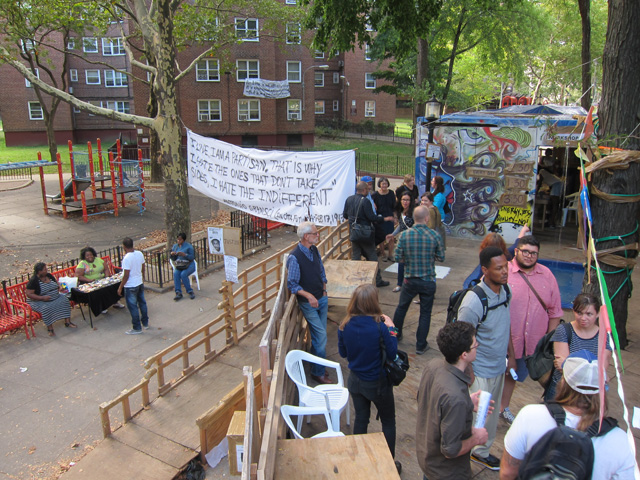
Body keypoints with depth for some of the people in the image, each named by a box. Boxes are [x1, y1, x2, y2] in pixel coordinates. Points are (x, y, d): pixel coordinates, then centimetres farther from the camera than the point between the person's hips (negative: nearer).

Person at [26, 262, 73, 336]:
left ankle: (67, 322, -12)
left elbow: (56, 283, 22)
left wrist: (60, 287, -2)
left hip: (55, 298, 7)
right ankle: (50, 329, -26)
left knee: (64, 300, -15)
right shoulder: (33, 280, -15)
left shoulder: (49, 275, 5)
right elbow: (29, 294, -19)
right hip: (38, 301, -7)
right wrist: (42, 297, -27)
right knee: (46, 308, -35)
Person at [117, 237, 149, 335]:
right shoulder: (140, 253, -2)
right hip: (140, 283, 8)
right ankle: (145, 323, 31)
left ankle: (137, 328, 14)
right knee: (142, 303, 19)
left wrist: (120, 287, -12)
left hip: (131, 286, -8)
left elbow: (126, 275, -21)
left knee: (133, 307, 4)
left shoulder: (127, 258, -23)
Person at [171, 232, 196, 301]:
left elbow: (192, 257, -7)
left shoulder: (189, 246, -1)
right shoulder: (175, 246, 14)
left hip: (189, 265, -3)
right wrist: (172, 255, -7)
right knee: (175, 273, -29)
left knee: (183, 274, -33)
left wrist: (184, 254, -22)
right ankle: (178, 293, -32)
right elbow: (174, 259, 16)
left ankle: (189, 291, -18)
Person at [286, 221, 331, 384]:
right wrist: (309, 296, -27)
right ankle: (318, 373, 12)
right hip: (308, 303, -7)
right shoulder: (294, 257, -21)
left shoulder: (314, 250, 2)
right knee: (321, 336, -4)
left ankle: (316, 367, 32)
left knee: (318, 335, 15)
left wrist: (324, 290, 9)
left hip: (322, 298, 7)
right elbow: (292, 285, -17)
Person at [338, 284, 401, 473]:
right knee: (388, 422, 19)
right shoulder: (379, 327, -27)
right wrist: (391, 328, -9)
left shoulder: (345, 326, -14)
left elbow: (343, 353, 0)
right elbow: (392, 353, -16)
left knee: (360, 419, 23)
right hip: (377, 383, -4)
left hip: (355, 381, 4)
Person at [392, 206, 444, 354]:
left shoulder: (404, 235, -13)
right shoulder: (435, 236, -14)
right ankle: (421, 345, 22)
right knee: (425, 313, 13)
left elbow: (398, 258, -9)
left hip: (410, 280, 1)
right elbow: (441, 258, -3)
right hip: (428, 282, -1)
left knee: (401, 307, 22)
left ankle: (396, 334, 41)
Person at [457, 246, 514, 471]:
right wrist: (468, 373, -18)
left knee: (492, 413, 22)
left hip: (499, 367, 8)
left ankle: (482, 452, 43)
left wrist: (511, 355, 13)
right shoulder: (474, 302, -29)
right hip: (480, 371, -8)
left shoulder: (505, 290, -4)